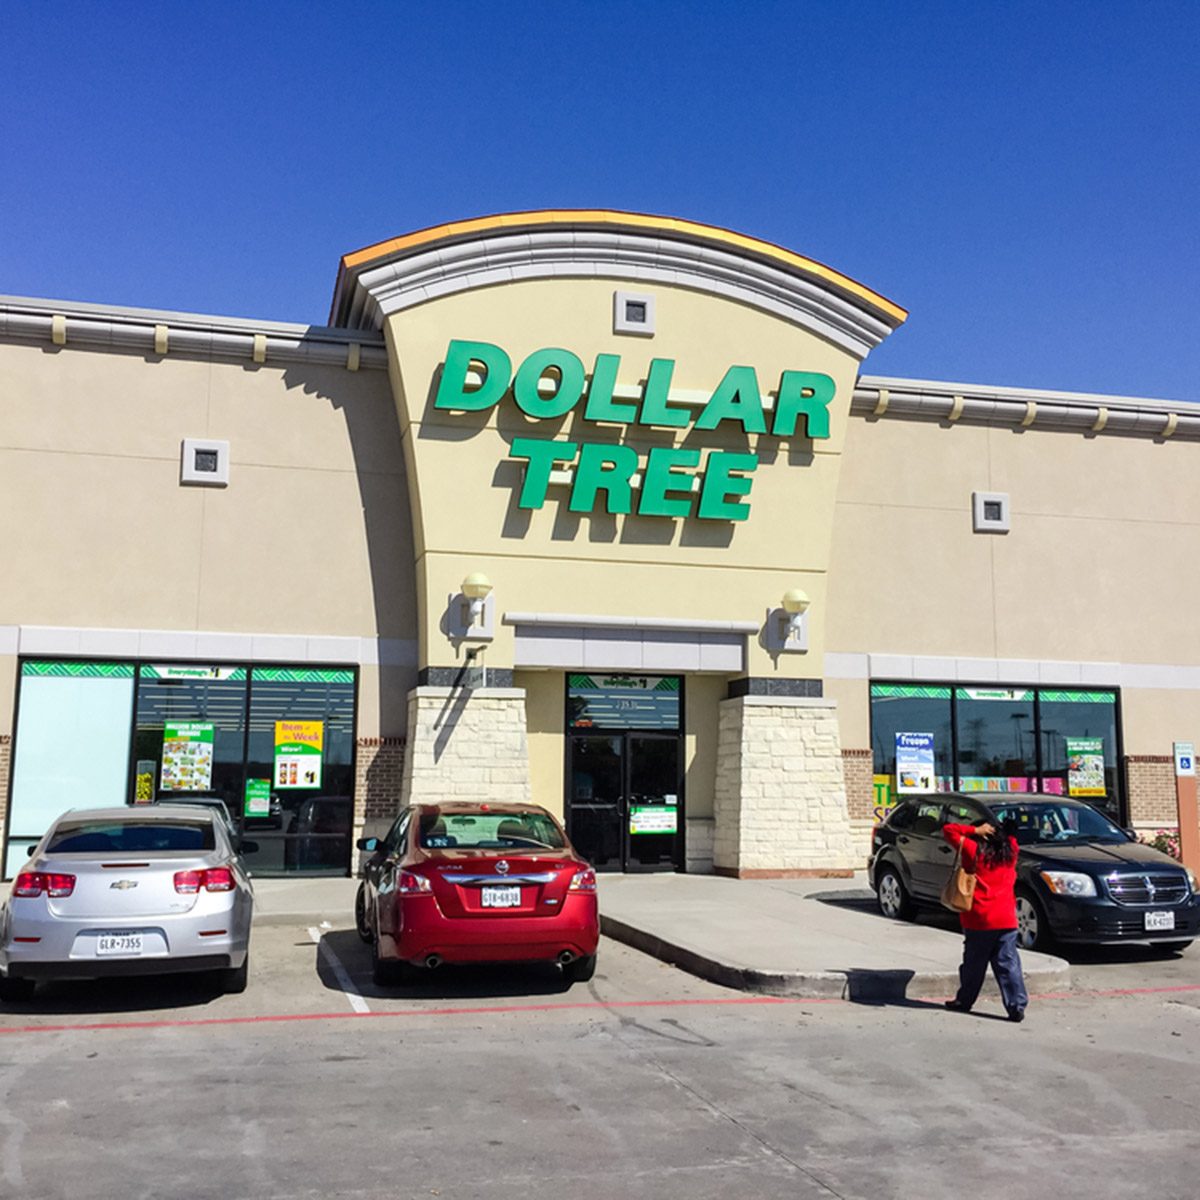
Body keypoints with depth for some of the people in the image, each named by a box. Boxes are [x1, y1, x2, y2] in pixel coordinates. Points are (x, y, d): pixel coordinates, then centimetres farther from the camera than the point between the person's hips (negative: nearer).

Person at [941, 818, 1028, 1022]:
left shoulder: (973, 850, -4)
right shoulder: (1010, 852, 7)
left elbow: (948, 830, -1)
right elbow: (1010, 837, 28)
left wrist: (975, 830, -4)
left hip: (978, 920, -2)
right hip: (1006, 920, 3)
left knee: (974, 963, 10)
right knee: (1008, 965, 3)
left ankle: (964, 1001, 20)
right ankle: (1017, 1006, -3)